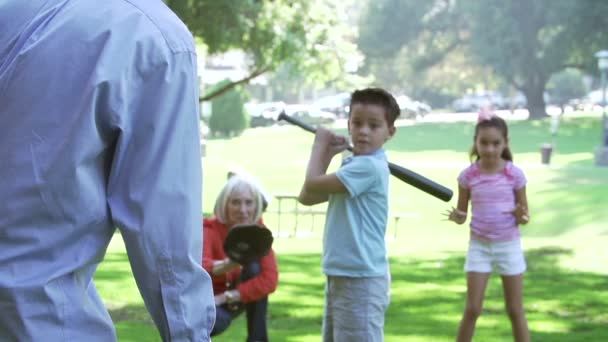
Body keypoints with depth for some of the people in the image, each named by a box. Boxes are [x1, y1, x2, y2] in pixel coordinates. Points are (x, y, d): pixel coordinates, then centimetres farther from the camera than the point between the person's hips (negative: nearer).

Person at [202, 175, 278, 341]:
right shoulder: (209, 230, -24)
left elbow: (270, 279, -25)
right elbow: (199, 268, -45)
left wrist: (227, 297, -31)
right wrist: (227, 264, -67)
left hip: (234, 300, 4)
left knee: (255, 267, -26)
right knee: (216, 321, -38)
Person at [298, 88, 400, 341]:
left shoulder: (369, 166, -19)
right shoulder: (353, 164, 13)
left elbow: (312, 185, -19)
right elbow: (307, 197, 12)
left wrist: (320, 145, -2)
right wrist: (328, 154, 4)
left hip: (361, 280, -11)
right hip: (340, 276, 11)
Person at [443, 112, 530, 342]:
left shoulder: (515, 174, -7)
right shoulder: (468, 175, -5)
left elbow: (525, 216, 0)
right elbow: (462, 213, 4)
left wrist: (521, 216, -23)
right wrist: (456, 217, -19)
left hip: (509, 246, 0)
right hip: (479, 246, 1)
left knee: (515, 310, 5)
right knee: (472, 309, -1)